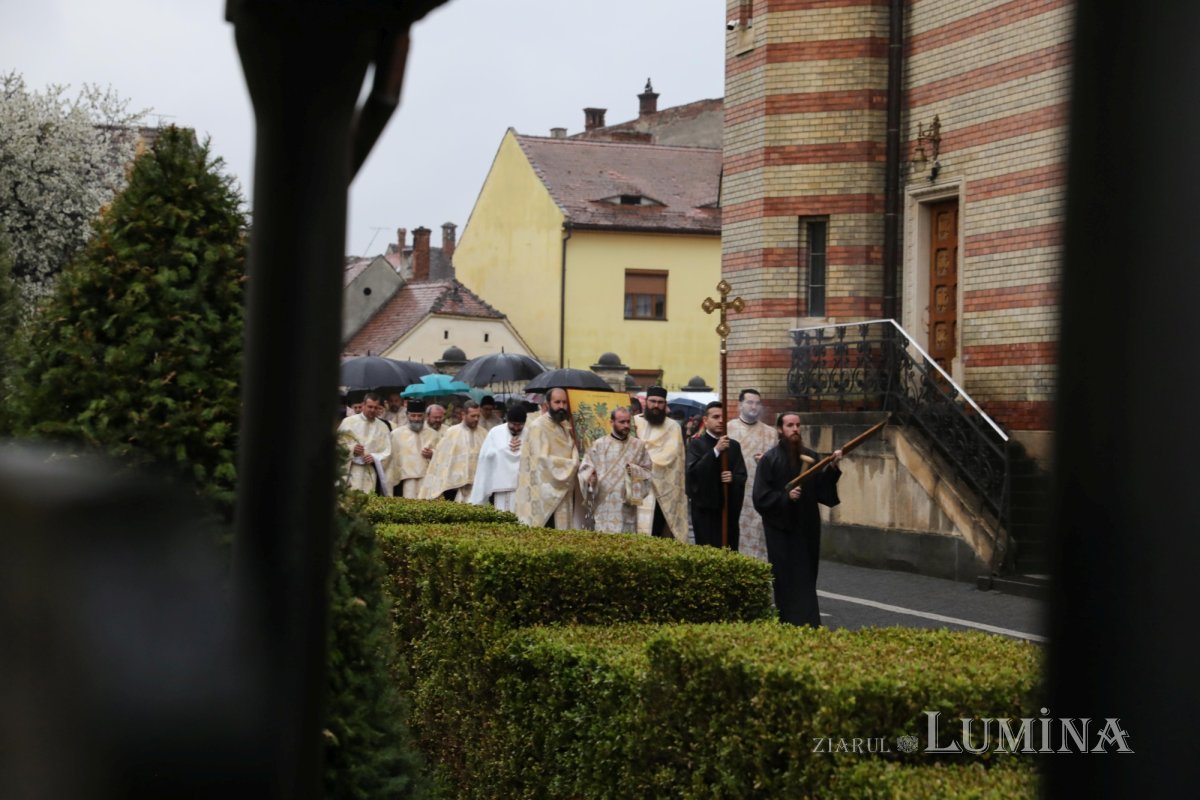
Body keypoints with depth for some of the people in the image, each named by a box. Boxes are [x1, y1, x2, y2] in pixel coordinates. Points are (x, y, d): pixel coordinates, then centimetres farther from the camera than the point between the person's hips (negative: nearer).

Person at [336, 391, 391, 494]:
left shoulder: (382, 427, 11)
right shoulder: (348, 422, 6)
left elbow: (387, 452, 7)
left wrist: (375, 457, -11)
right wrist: (351, 449, -12)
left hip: (370, 474, 1)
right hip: (350, 471, -1)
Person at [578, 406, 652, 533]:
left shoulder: (638, 445, 9)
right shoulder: (598, 445, 3)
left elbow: (648, 470, 12)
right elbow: (585, 468, 3)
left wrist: (635, 471, -9)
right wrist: (590, 477, -18)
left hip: (627, 507, 1)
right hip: (603, 506, -1)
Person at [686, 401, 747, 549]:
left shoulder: (734, 446, 14)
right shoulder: (696, 444, 1)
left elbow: (742, 475, 11)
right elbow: (693, 471, -14)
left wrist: (733, 478, -13)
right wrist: (716, 450, -20)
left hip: (729, 508, 4)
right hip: (705, 509, -4)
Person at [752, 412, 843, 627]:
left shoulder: (810, 457, 9)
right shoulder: (770, 459, -5)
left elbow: (822, 490, 4)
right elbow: (760, 497, -8)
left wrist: (832, 468, -8)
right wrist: (786, 496, -20)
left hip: (807, 529, 4)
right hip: (781, 529, -4)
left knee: (806, 578, 6)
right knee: (785, 580, -4)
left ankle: (807, 624, 12)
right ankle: (788, 623, 1)